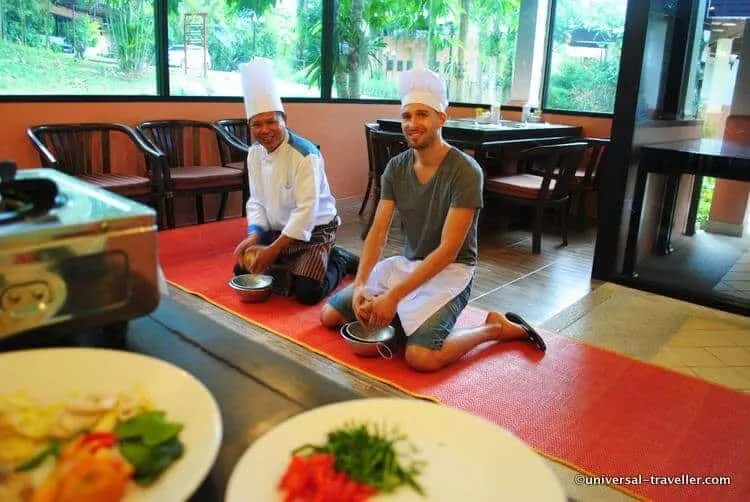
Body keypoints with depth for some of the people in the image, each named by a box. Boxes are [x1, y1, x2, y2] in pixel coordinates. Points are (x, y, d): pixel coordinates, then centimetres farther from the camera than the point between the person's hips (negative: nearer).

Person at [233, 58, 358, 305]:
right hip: (276, 230, 7)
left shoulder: (305, 154, -25)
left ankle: (338, 261, 9)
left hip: (313, 231, -7)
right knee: (243, 271, 5)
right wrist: (254, 235, -15)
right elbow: (257, 200, 3)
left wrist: (274, 250, -28)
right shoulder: (255, 153, -2)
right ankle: (294, 264, 22)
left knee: (307, 293, -22)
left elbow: (307, 209, -28)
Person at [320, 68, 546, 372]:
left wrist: (393, 296, -27)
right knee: (330, 315, 2)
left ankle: (496, 327, -2)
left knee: (421, 357, -27)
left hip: (450, 270, -6)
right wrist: (360, 285, -21)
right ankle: (409, 317, 16)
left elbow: (448, 249, -23)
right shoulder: (396, 167, -1)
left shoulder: (465, 171, -19)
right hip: (406, 263, 6)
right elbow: (378, 232, -5)